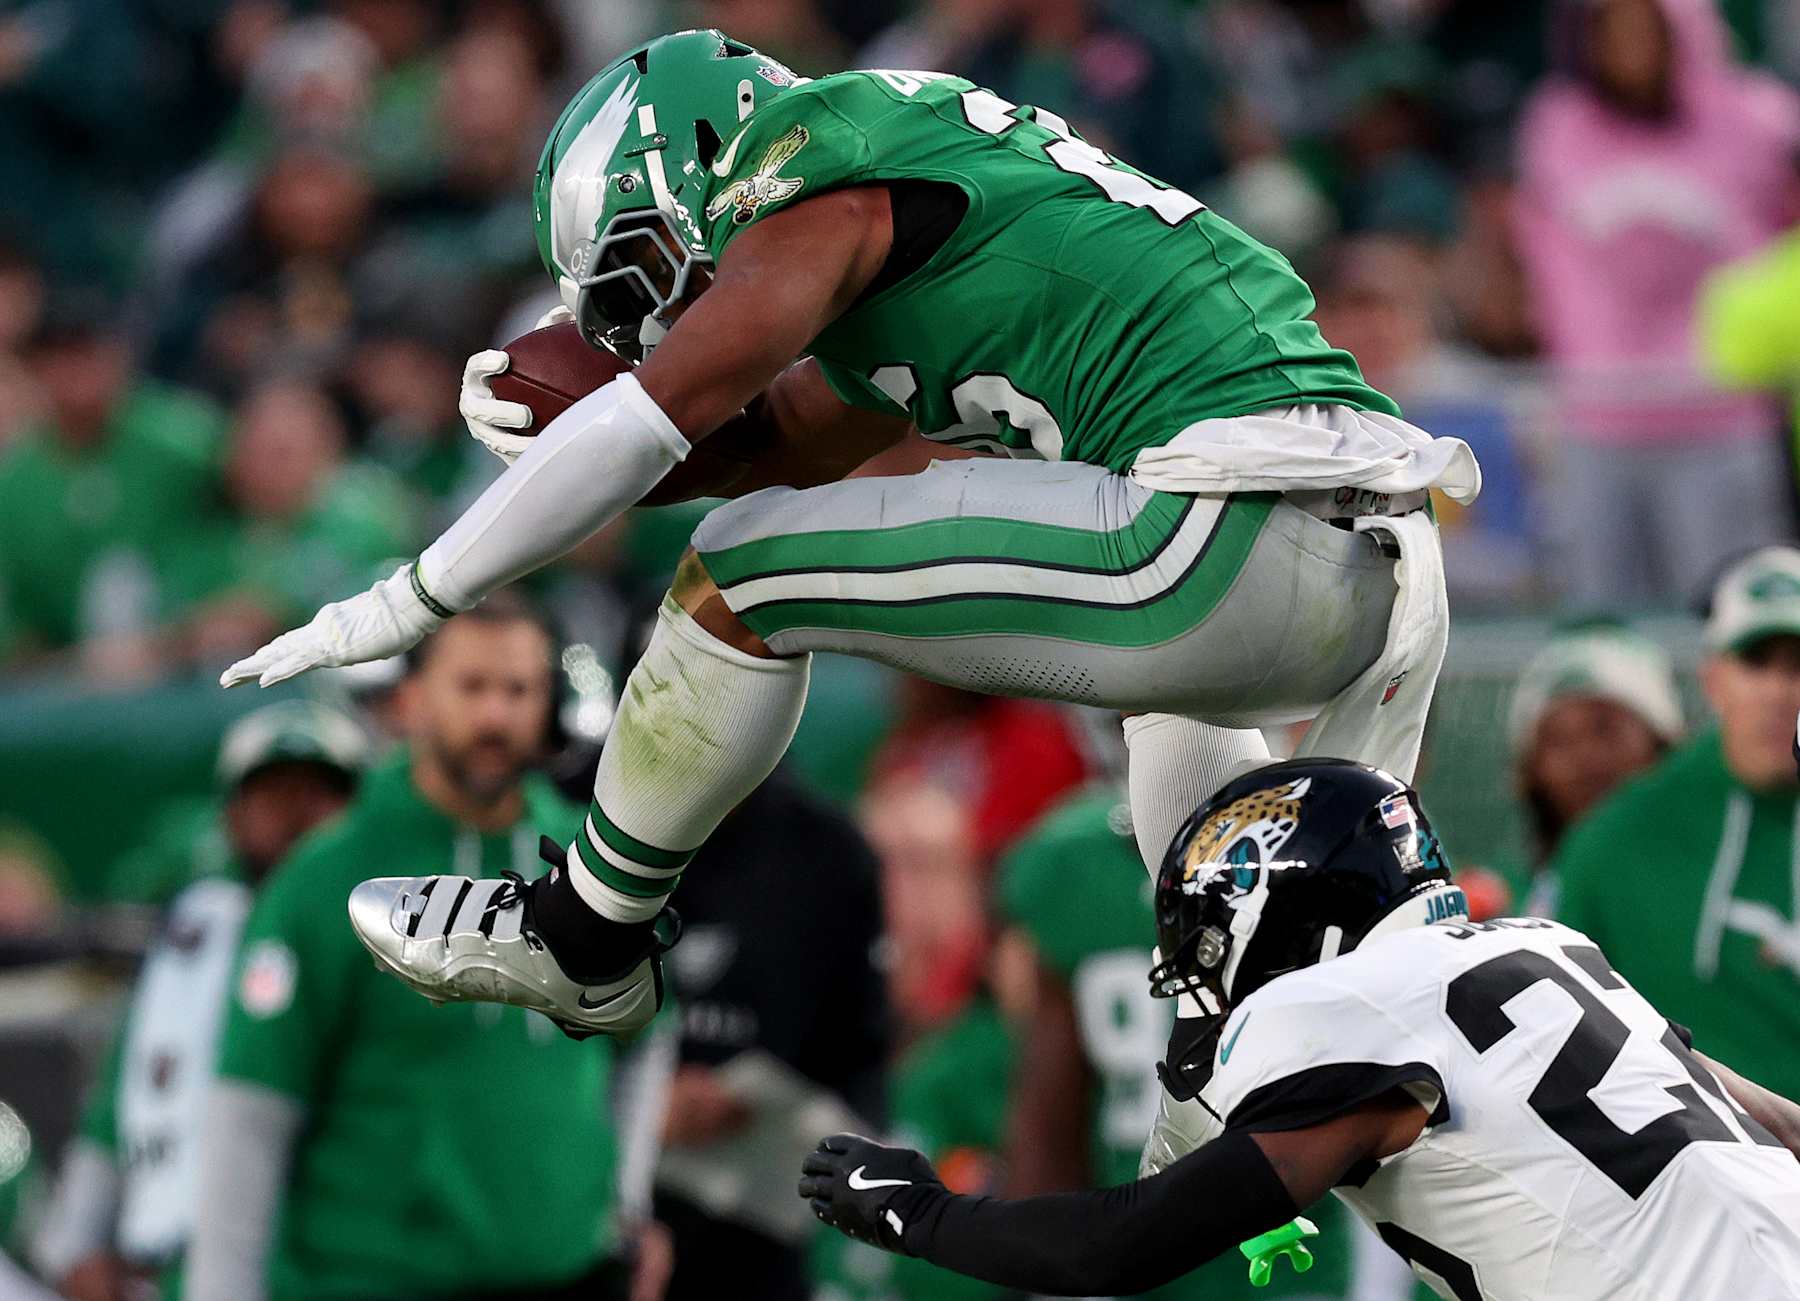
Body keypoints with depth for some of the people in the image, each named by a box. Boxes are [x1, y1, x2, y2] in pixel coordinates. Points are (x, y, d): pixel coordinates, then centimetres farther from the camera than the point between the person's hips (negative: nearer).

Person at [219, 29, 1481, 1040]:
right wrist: (546, 423, 21)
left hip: (1238, 539, -9)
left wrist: (398, 607, 2)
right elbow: (783, 448, 36)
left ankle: (586, 940, 14)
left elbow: (649, 428, -5)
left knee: (745, 577, 0)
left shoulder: (822, 182, 0)